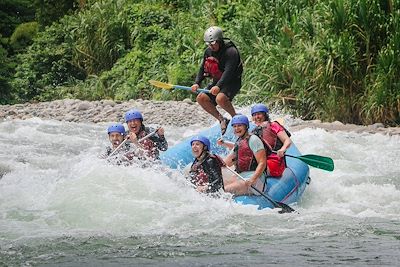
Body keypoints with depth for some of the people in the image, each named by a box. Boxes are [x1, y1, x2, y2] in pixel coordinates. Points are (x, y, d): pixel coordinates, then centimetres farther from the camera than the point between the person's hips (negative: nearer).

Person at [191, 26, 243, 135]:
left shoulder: (231, 51, -21)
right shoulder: (208, 52, 3)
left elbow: (228, 71, -32)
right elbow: (203, 69, 8)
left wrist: (218, 86, -43)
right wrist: (197, 83, -10)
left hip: (232, 82, -8)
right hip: (217, 82, 8)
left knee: (220, 98, -34)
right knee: (201, 98, -10)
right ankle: (222, 120, 0)